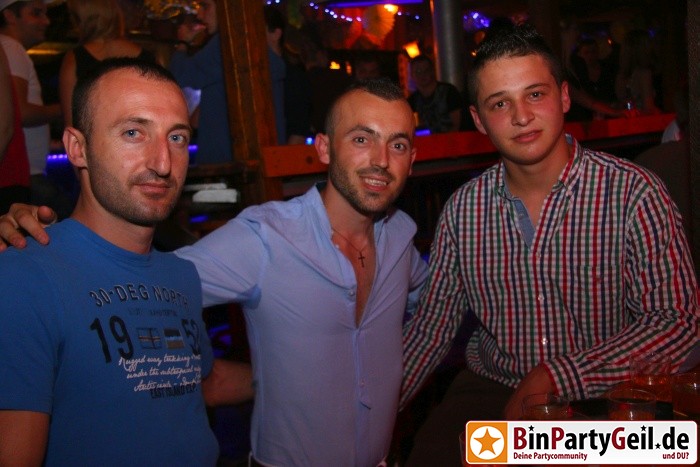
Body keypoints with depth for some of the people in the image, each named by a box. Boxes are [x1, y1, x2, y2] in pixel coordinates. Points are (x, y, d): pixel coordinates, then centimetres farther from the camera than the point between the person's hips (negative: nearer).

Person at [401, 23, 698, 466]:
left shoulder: (633, 194, -10)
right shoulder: (463, 209, 1)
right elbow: (432, 324, 8)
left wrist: (553, 378, -20)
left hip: (599, 397, -2)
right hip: (489, 390, 2)